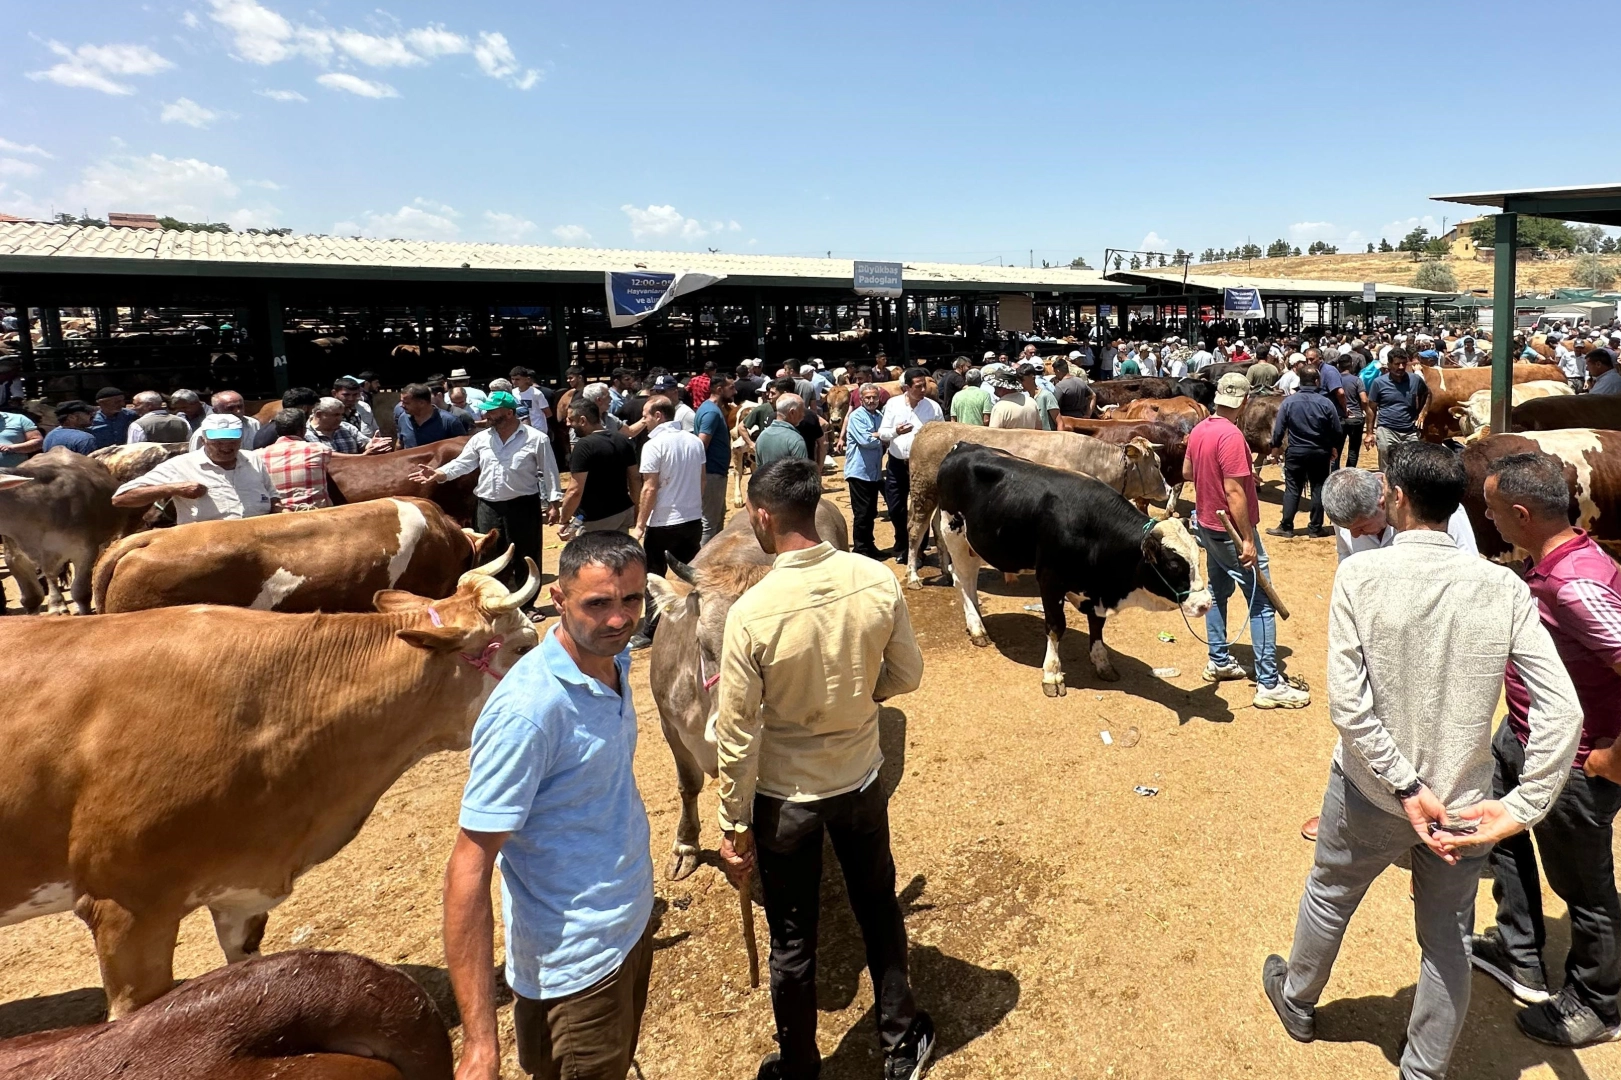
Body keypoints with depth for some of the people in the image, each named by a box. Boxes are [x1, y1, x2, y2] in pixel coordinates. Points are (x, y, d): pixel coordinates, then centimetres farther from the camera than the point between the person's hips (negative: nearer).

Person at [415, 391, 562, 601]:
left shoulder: (536, 439, -5)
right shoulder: (480, 438, 7)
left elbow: (549, 472, -3)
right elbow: (462, 463, 5)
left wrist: (553, 503, -5)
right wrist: (438, 474, -12)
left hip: (523, 506, -3)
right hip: (487, 506, 4)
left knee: (525, 558, 5)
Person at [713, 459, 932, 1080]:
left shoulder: (751, 613, -26)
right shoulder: (878, 582, -16)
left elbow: (738, 737, -18)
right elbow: (906, 677, -2)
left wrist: (734, 828, -5)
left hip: (784, 798, -3)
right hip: (861, 780, 3)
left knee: (793, 939, 18)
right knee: (879, 909, 26)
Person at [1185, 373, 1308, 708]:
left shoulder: (1199, 429, 3)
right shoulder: (1231, 435, -23)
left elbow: (1186, 471, 17)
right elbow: (1234, 492, -25)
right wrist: (1248, 540, -22)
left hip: (1207, 525, 9)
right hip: (1232, 531, -9)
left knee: (1217, 591, 20)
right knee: (1262, 604, -3)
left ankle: (1219, 662, 29)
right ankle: (1269, 685, 0)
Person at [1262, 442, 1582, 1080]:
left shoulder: (1360, 575, -18)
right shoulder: (1503, 588, -11)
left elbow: (1347, 702, -22)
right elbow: (1563, 712, -15)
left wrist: (1407, 788, -16)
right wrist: (1518, 809, -12)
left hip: (1371, 791, -1)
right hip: (1463, 801, 2)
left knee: (1328, 896, 24)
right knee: (1447, 941, 20)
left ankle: (1297, 1000, 49)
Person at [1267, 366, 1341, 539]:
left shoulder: (1289, 401, -9)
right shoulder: (1326, 402, -8)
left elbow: (1278, 429, -6)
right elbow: (1338, 431, -2)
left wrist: (1276, 446, 10)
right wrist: (1333, 447, 16)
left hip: (1295, 452, 0)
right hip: (1320, 453, 0)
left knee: (1292, 489, 6)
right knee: (1318, 489, 8)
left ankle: (1286, 527, 7)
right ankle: (1315, 528, 13)